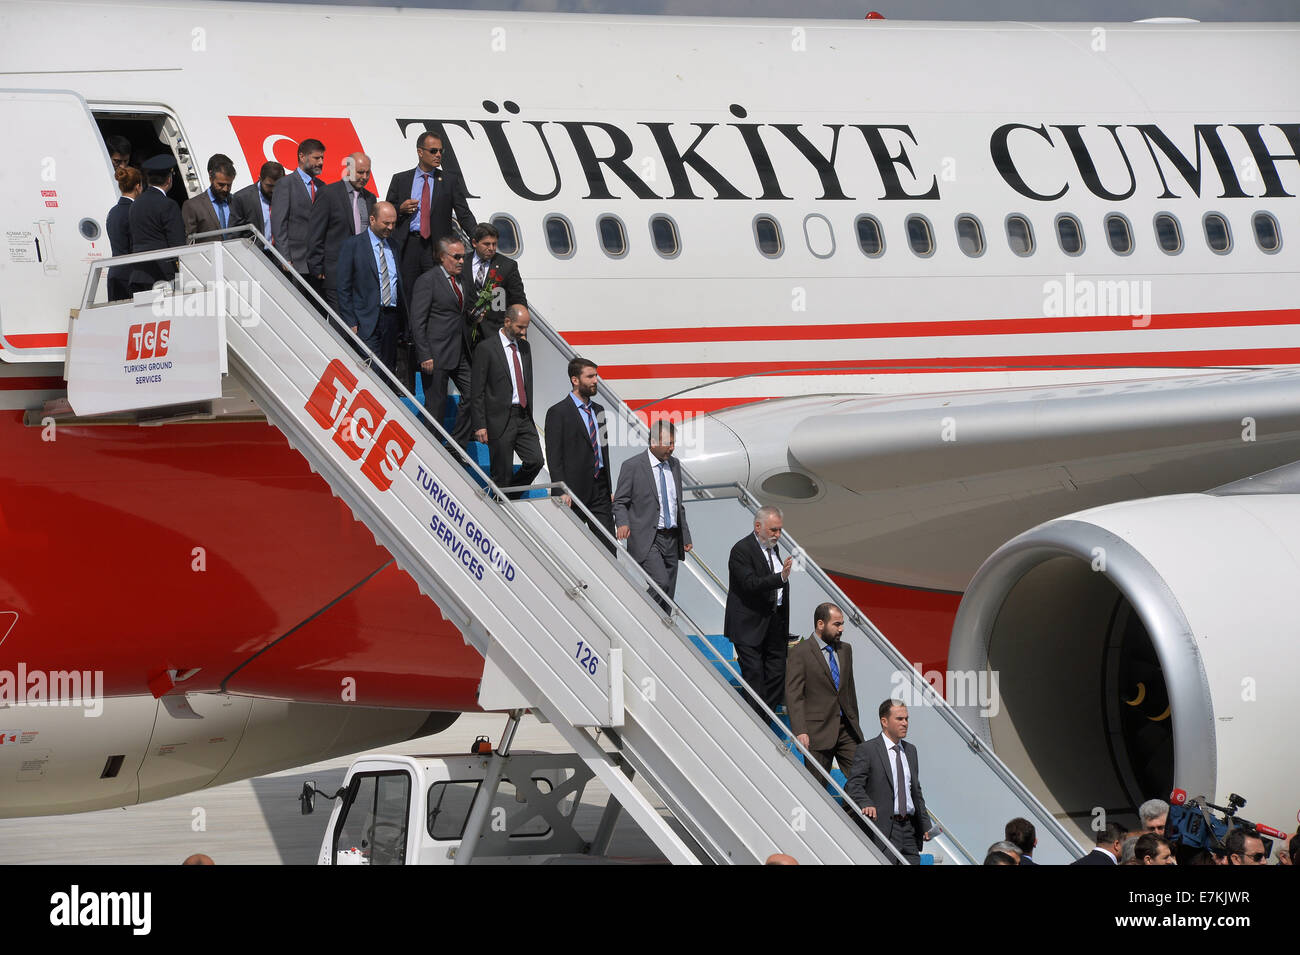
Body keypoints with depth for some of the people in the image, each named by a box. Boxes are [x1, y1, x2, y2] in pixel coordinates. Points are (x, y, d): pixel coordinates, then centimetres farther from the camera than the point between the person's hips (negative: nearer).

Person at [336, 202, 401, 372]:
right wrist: (350, 323, -9)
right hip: (366, 321, -5)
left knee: (389, 370, 3)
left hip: (392, 320, 5)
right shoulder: (352, 245, 0)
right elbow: (344, 288, -2)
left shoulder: (394, 247, 16)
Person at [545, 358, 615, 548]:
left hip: (600, 491, 6)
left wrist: (610, 489, 15)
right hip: (574, 493, -6)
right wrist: (562, 492, -17)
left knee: (609, 546, -1)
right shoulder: (558, 412, -5)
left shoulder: (598, 410, 16)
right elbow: (554, 457, -9)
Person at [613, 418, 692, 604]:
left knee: (668, 595, 5)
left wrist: (685, 536, 20)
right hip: (646, 540, -6)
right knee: (661, 583, -23)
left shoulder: (674, 465, 14)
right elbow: (620, 502, -4)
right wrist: (622, 523, -23)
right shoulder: (632, 466, -5)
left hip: (671, 540, 7)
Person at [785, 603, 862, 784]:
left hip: (846, 728, 6)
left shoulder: (845, 650, 15)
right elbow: (793, 696, -10)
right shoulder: (800, 652, -6)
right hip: (818, 731, -6)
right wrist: (800, 731, -18)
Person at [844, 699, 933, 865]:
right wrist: (866, 804, -29)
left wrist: (925, 825, 17)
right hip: (883, 828, -6)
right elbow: (852, 786, -9)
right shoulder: (868, 750, -2)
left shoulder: (910, 750, 19)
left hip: (910, 829, 6)